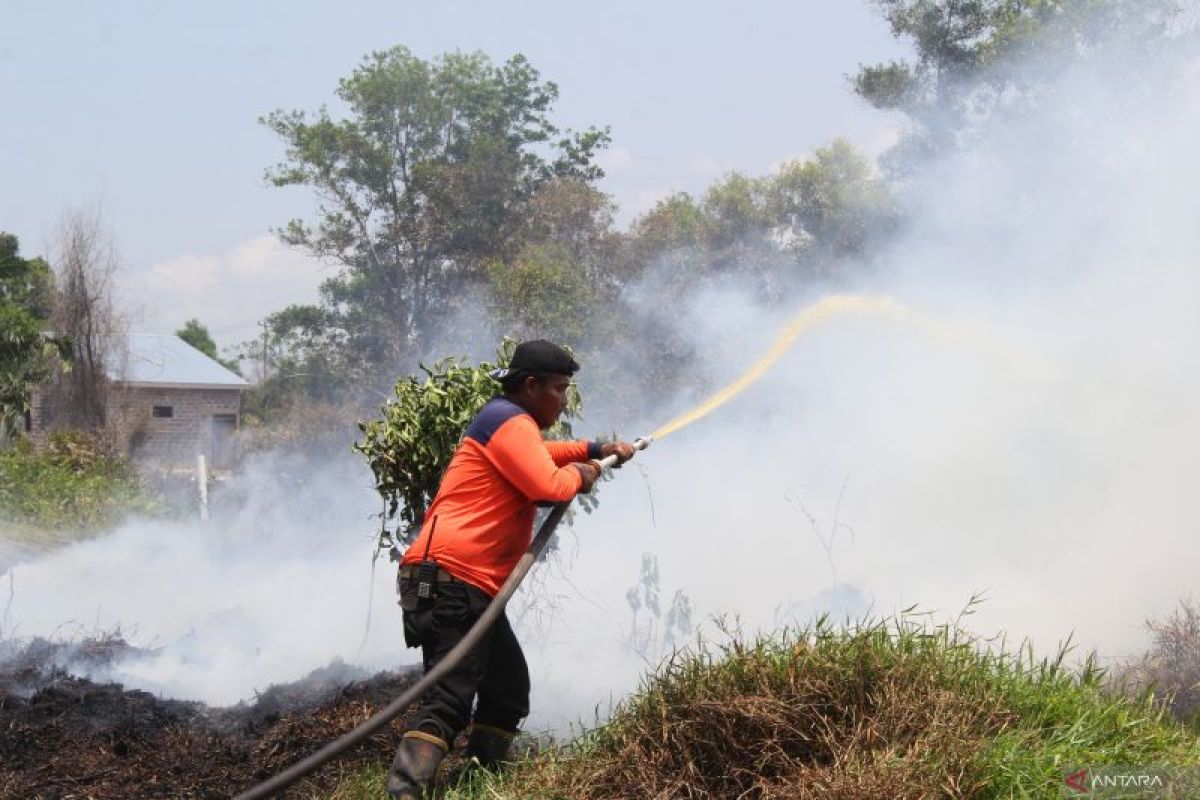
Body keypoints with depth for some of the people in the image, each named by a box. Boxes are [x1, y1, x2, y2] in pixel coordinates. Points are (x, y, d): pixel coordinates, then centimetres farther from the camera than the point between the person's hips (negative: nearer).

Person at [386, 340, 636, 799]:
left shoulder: (512, 424, 25)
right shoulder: (510, 421, -7)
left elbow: (537, 455, 47)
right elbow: (549, 487, -19)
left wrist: (596, 451, 34)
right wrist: (579, 474, 2)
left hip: (474, 587, 11)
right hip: (450, 577, -11)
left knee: (509, 688, 16)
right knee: (450, 701, -22)